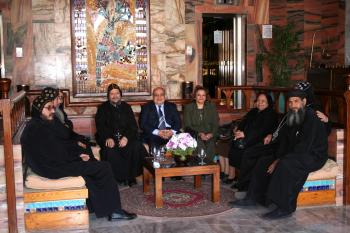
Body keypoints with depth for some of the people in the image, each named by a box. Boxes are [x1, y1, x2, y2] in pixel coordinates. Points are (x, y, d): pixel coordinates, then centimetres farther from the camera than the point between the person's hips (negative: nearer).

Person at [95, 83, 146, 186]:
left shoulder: (126, 107, 16)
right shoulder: (103, 108, 11)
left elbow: (133, 125, 6)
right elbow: (100, 126, -1)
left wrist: (126, 137, -15)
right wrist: (108, 138, -21)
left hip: (125, 137, 2)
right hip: (108, 138, -1)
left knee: (137, 147, -27)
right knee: (109, 150, -33)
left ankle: (131, 176, -13)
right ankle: (116, 177, -18)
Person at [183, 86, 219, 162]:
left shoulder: (211, 106, 14)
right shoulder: (188, 107, 8)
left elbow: (216, 124, 8)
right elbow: (187, 126, 1)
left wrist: (211, 134, -12)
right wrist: (199, 134, -15)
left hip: (210, 136, 2)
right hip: (194, 137, -2)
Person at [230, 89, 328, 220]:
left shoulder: (311, 118, -18)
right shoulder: (292, 117, 10)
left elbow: (304, 147, -25)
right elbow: (284, 140, 10)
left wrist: (280, 160, -22)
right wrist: (278, 158, -7)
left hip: (314, 156, -9)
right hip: (296, 154, 9)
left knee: (285, 165, -35)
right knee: (264, 162, 0)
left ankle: (285, 208, -29)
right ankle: (253, 198, 3)